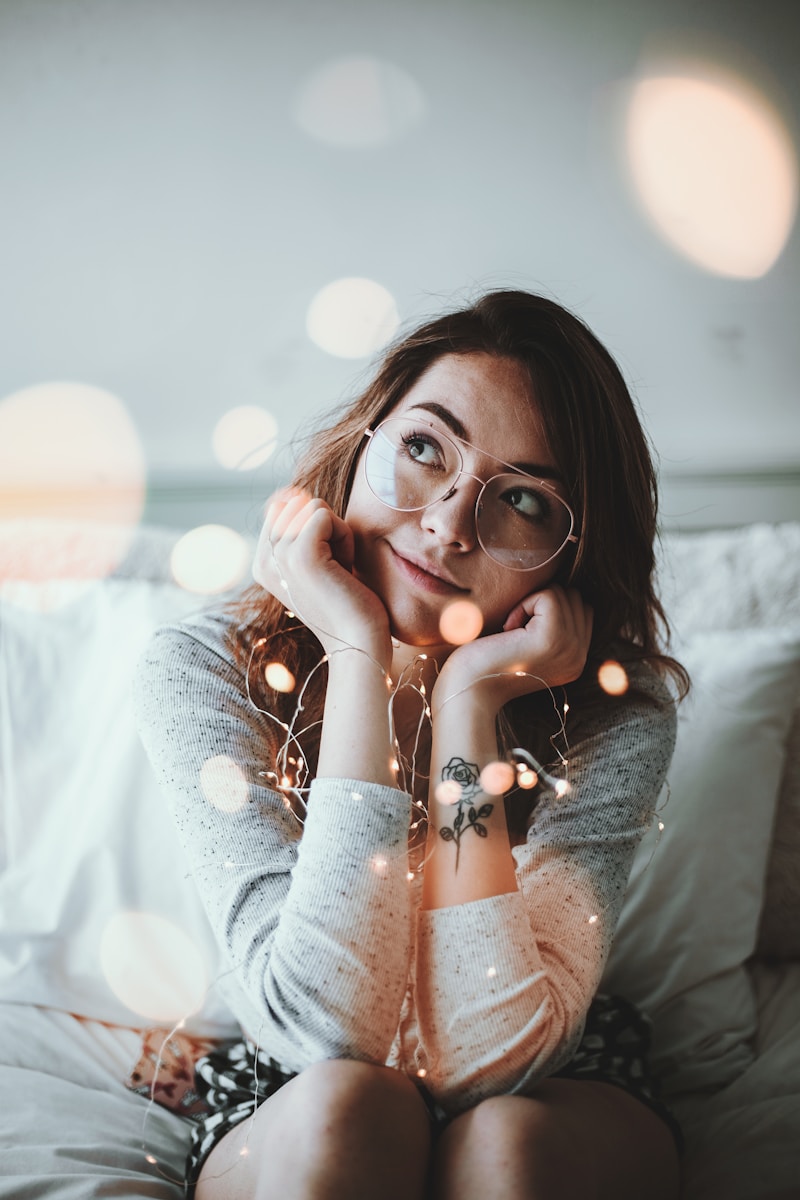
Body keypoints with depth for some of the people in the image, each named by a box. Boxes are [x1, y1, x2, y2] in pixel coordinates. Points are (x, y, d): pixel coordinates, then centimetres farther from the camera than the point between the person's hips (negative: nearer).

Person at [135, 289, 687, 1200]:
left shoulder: (615, 714, -19)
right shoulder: (204, 675, -18)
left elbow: (479, 1056, -25)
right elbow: (329, 1030, -29)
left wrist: (468, 705, -30)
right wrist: (360, 655, -32)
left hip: (559, 1099, 1)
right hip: (281, 1114, -1)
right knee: (348, 1106, -33)